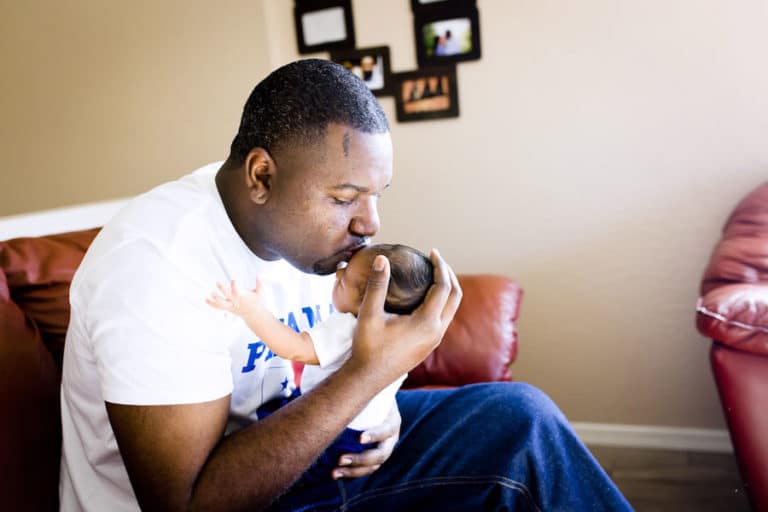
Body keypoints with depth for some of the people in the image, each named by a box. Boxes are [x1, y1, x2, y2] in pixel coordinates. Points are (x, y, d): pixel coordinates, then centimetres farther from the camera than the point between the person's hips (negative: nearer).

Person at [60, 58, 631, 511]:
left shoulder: (307, 224, -6)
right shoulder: (156, 263, -29)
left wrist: (374, 404, -13)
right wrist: (368, 374, -34)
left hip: (284, 450, 7)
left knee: (517, 414, -4)